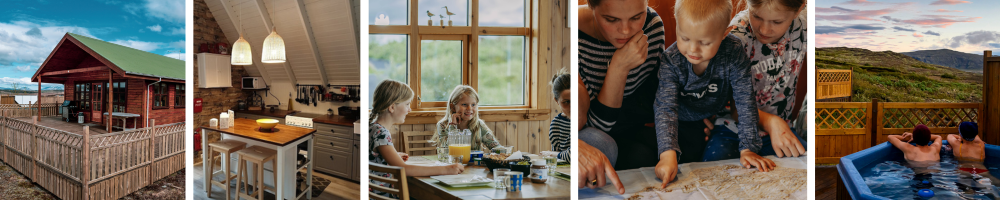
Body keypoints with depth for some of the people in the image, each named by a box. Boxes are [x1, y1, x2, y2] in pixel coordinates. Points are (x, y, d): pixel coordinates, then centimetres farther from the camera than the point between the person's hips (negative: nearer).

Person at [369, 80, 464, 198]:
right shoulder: (380, 132, -19)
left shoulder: (374, 127, 11)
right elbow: (403, 169, -28)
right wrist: (445, 170, -26)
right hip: (379, 195, -9)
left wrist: (394, 156, 27)